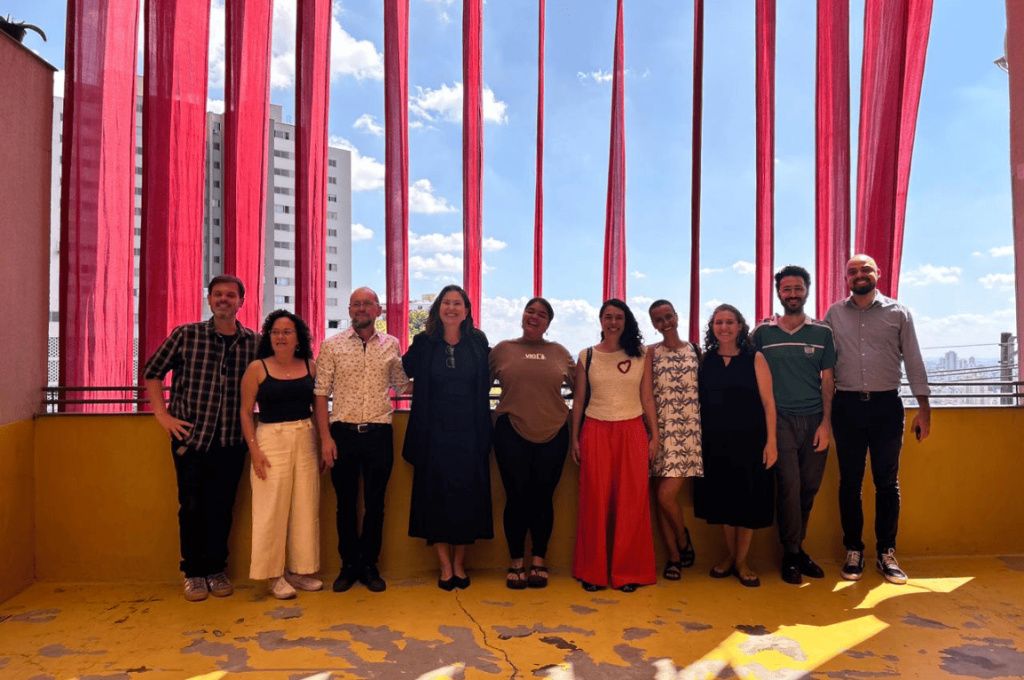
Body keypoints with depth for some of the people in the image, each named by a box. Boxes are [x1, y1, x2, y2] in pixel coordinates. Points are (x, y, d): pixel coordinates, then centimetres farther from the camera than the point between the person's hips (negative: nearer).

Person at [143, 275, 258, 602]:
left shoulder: (254, 342, 2)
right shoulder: (186, 335, -1)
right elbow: (152, 372, 6)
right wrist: (162, 414, 0)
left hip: (231, 440, 1)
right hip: (190, 436, -1)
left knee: (221, 508, 8)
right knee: (192, 506, 6)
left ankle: (215, 570, 24)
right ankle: (193, 573, 22)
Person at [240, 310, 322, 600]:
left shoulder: (310, 367, 4)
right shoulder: (257, 368, -3)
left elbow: (317, 407, 7)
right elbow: (246, 412, -2)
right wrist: (254, 450, -10)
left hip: (306, 440, 3)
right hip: (271, 441, -3)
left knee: (305, 508, 8)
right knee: (273, 508, 2)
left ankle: (300, 570, 22)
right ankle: (275, 575, 15)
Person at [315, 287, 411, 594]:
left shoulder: (392, 345, 6)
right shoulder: (332, 345, 1)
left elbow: (401, 385, 16)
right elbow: (321, 393, -1)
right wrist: (325, 437, -7)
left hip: (379, 432, 1)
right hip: (343, 431, -1)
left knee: (375, 503, 9)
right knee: (346, 503, 10)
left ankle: (369, 566, 24)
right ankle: (348, 565, 25)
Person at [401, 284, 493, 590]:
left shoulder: (478, 342, 3)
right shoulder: (423, 343, 1)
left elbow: (485, 382, 10)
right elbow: (401, 371, 12)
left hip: (469, 433, 1)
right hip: (434, 433, 0)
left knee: (467, 496, 6)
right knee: (437, 496, 4)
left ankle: (459, 564, 23)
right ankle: (445, 566, 19)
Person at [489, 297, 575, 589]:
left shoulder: (560, 353, 8)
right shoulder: (502, 349, 5)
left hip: (553, 434, 1)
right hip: (512, 434, -1)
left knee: (543, 498, 8)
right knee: (516, 498, 5)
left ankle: (539, 561, 23)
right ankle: (516, 563, 20)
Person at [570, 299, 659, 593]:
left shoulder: (639, 356, 6)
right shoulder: (587, 357, 5)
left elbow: (647, 399, 6)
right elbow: (578, 401, 7)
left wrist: (655, 436, 3)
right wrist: (574, 438, 4)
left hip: (632, 433, 1)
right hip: (596, 433, 0)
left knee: (631, 502, 3)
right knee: (596, 501, 3)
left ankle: (628, 572, 16)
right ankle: (592, 572, 15)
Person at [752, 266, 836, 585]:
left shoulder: (822, 332, 7)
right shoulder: (763, 331, 3)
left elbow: (827, 380, 6)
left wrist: (826, 421, -2)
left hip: (815, 419, 2)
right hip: (780, 418, -2)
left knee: (809, 488, 6)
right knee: (789, 486, -5)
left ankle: (795, 549, 22)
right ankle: (792, 555, 9)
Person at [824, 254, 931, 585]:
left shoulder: (898, 312, 4)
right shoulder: (834, 314, 5)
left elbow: (913, 361, 4)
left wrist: (924, 407, -1)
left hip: (886, 405, 0)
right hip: (847, 405, 0)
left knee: (887, 482, 6)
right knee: (850, 482, 6)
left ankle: (886, 553, 18)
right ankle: (853, 551, 17)